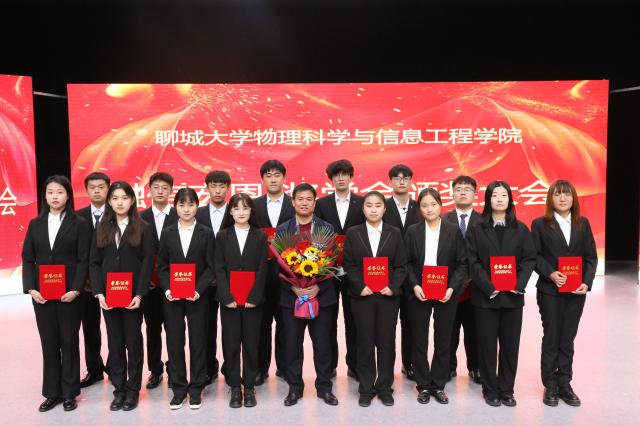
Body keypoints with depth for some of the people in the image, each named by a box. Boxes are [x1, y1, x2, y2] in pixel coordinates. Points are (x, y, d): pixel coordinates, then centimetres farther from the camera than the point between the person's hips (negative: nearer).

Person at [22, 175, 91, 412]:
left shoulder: (79, 224, -2)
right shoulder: (35, 224, 8)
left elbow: (83, 260, -5)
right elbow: (27, 259, 6)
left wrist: (76, 289, -15)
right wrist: (31, 288, -6)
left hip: (69, 293, -3)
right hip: (41, 294, 3)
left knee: (69, 342, 6)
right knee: (49, 343, 10)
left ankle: (69, 393, 18)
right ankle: (52, 392, 22)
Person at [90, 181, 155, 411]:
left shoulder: (144, 228, -1)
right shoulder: (102, 228, 9)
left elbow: (147, 262, -6)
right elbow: (94, 262, 6)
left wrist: (140, 294, -14)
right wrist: (99, 293, -6)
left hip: (133, 294, -3)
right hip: (108, 295, 3)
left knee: (133, 341, 5)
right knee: (114, 343, 10)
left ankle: (133, 390, 17)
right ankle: (118, 389, 21)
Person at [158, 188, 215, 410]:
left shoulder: (206, 233, 2)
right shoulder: (167, 233, 6)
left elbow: (210, 267, -2)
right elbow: (162, 266, 6)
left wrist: (198, 290, -15)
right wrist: (167, 289, -9)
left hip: (198, 296, -1)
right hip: (172, 297, 2)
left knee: (198, 342, 5)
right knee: (174, 342, 6)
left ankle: (196, 389, 18)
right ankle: (178, 388, 19)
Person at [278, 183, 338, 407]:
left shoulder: (327, 228, 1)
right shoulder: (282, 230, 3)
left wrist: (318, 287, -13)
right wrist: (293, 287, -13)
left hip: (322, 296, 0)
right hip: (291, 296, 1)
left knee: (322, 344, 8)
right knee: (292, 345, 8)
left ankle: (324, 387, 24)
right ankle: (294, 388, 24)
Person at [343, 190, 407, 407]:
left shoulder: (394, 233, 5)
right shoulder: (353, 233, 3)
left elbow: (401, 265, 3)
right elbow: (348, 265, 0)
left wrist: (393, 287, -11)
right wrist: (359, 287, -12)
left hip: (388, 295, 1)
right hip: (362, 296, 0)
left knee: (387, 342, 6)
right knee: (365, 342, 6)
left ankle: (385, 387, 21)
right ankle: (366, 388, 19)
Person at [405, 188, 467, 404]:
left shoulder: (453, 230, 0)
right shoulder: (412, 231, 1)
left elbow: (462, 263, 0)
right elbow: (407, 263, 1)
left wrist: (452, 287, -12)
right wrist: (414, 285, -13)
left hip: (446, 294, 0)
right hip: (418, 294, 0)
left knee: (443, 341, 9)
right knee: (419, 341, 7)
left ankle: (438, 385, 24)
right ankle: (423, 386, 22)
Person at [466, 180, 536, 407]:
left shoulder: (520, 229, 7)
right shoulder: (476, 229, 1)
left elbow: (530, 258, 3)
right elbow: (473, 261, -5)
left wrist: (519, 283, -12)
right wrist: (489, 287, -15)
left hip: (513, 296, 2)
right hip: (485, 296, -2)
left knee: (511, 345, 8)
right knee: (487, 345, 4)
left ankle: (507, 390, 22)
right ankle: (490, 390, 18)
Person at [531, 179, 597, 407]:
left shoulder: (583, 223, 7)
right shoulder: (540, 224, -2)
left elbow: (591, 256, 5)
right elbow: (534, 256, -5)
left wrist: (587, 282, -9)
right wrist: (550, 273, -20)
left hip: (576, 291, 3)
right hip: (550, 291, -3)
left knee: (567, 339, 11)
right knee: (551, 339, 6)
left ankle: (565, 384, 22)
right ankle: (550, 386, 17)